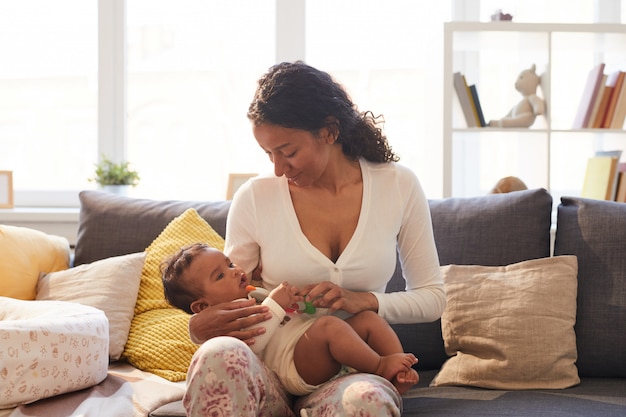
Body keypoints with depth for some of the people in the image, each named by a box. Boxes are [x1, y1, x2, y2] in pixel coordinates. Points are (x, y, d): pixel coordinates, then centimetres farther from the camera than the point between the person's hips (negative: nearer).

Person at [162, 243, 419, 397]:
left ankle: (399, 374, -13)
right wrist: (274, 304, -16)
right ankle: (380, 366, -22)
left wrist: (292, 297, 19)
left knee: (369, 318, 0)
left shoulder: (257, 295, 30)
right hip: (295, 362, -10)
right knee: (329, 326, -34)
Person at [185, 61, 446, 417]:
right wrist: (200, 329, -17)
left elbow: (432, 297, 8)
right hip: (272, 376, 0)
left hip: (350, 370, 0)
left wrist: (365, 301, -11)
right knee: (219, 355, -37)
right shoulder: (256, 198, 0)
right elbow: (225, 302, 7)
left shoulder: (399, 186, 2)